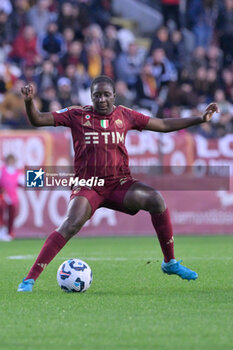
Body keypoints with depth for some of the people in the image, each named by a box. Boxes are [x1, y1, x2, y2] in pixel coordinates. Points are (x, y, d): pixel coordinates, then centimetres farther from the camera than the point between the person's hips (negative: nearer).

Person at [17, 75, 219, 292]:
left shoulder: (124, 116, 6)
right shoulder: (77, 115, -1)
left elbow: (164, 125, 14)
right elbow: (37, 120, -4)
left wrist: (200, 119, 11)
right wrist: (29, 102, -25)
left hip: (119, 184, 3)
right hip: (88, 187, -3)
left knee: (156, 200, -22)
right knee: (71, 225, -27)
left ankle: (170, 263, -5)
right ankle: (30, 279, -23)